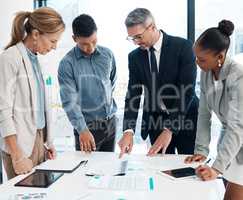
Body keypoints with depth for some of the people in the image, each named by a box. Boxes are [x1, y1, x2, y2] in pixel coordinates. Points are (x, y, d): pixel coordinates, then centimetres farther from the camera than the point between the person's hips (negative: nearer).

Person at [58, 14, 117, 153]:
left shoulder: (108, 55, 0)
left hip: (111, 122, 4)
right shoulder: (67, 63, -13)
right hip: (88, 125, -4)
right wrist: (82, 130, -28)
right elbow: (69, 101, -19)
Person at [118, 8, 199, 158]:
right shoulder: (135, 57, 0)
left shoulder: (183, 46, -13)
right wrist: (129, 130, -19)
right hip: (155, 123, 3)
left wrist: (169, 130, -25)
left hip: (185, 120, -3)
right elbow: (133, 94, -4)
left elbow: (187, 91, -19)